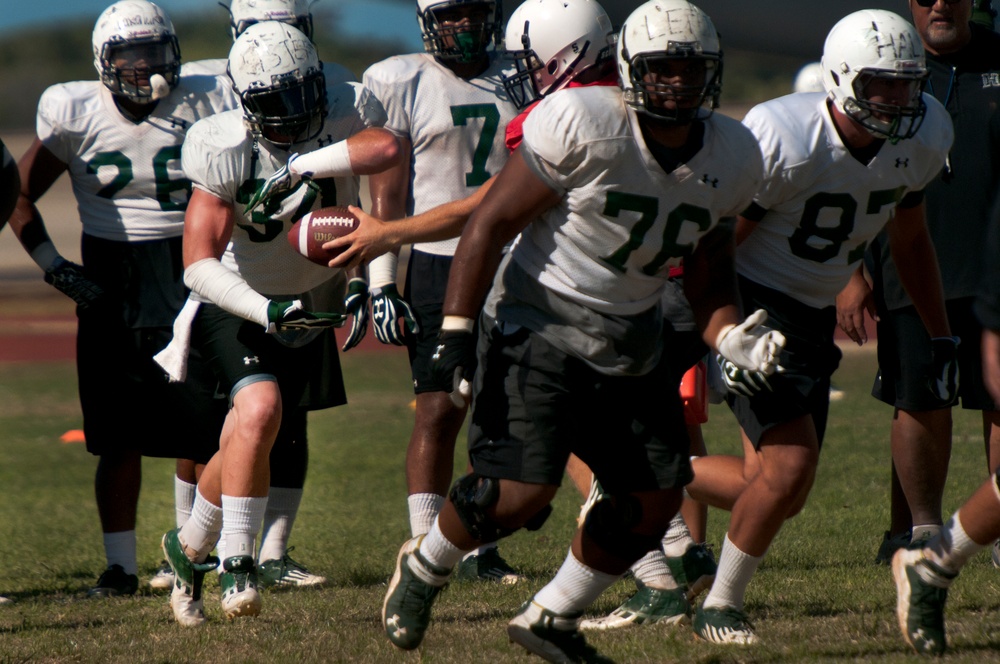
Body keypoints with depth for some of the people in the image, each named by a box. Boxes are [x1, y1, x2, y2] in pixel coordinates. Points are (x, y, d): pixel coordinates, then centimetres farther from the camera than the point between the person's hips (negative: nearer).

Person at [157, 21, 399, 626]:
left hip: (312, 303, 4)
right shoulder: (226, 151, -23)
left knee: (249, 441, 6)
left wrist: (302, 166, -42)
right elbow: (199, 267, -28)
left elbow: (386, 149, -41)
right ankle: (236, 562, -19)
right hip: (240, 305, -4)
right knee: (259, 408, -27)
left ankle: (190, 547, 29)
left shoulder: (345, 115, -16)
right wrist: (266, 311, -41)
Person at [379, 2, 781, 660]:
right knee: (519, 492, -16)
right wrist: (456, 333, -19)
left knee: (656, 501, 4)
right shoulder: (583, 124, -20)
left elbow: (708, 270, 13)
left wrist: (734, 339, -6)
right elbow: (492, 221, -15)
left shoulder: (731, 157, -1)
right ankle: (423, 567, 15)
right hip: (539, 327, -7)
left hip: (631, 345, 7)